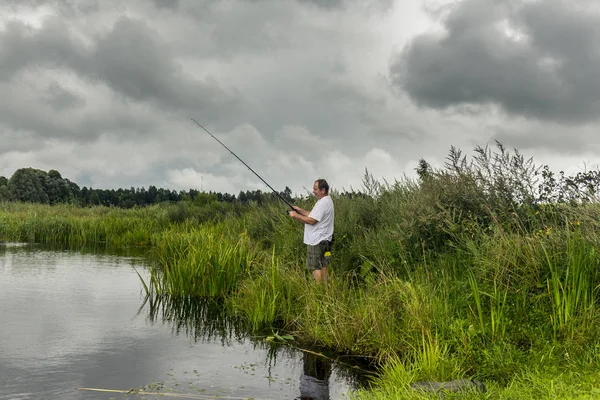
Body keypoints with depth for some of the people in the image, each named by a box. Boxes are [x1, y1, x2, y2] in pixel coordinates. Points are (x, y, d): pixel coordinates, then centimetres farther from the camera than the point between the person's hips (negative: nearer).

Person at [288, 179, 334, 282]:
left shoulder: (323, 203, -19)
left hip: (317, 241, -11)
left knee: (316, 267, -7)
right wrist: (300, 210, 13)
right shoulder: (327, 201, 15)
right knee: (322, 265, 14)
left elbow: (312, 220, -21)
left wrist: (296, 215, -11)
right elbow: (314, 215, 20)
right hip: (323, 240, 11)